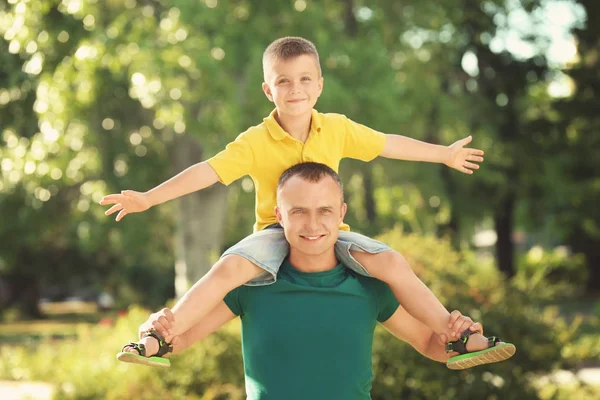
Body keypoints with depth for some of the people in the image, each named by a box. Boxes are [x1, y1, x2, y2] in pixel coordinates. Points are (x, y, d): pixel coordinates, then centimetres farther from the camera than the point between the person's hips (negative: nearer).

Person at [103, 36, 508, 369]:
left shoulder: (337, 129, 1)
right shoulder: (255, 142, -8)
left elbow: (388, 143, 12)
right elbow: (209, 170, -14)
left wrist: (444, 154, 21)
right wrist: (149, 198, -24)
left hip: (330, 232, 2)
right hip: (276, 231, -2)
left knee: (393, 263, -19)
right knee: (229, 267, -31)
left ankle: (458, 337, -8)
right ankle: (159, 338, -29)